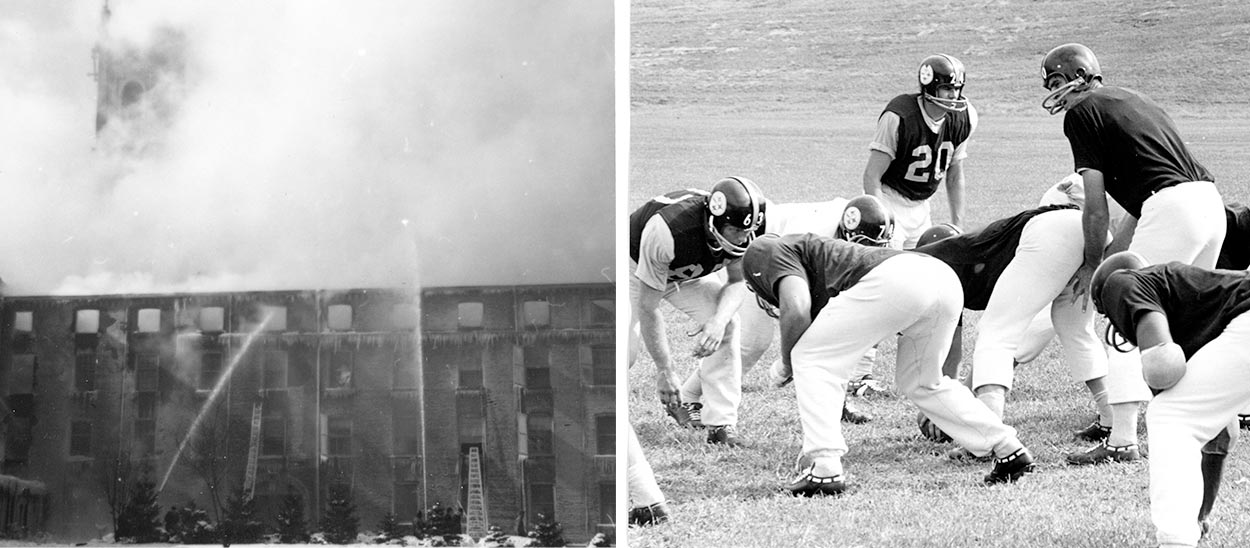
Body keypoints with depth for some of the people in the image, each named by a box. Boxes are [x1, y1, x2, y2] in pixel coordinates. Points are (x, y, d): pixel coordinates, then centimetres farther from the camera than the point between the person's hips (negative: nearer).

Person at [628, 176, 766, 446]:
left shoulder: (742, 230, -28)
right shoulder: (668, 231, -44)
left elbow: (737, 281, -11)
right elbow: (648, 308, -35)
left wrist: (719, 320, -33)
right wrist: (664, 371, -31)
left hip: (686, 272, 4)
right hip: (635, 264, -4)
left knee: (727, 325, -18)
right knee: (623, 348, -18)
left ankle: (721, 423, -10)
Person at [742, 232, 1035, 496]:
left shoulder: (767, 251, 16)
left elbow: (796, 309, -1)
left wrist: (788, 361, 13)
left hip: (894, 280, -9)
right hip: (945, 278, 9)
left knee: (810, 358, 6)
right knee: (921, 382, 30)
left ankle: (823, 468, -5)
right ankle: (1009, 450, 30)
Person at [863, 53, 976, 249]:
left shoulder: (961, 119, -5)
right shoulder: (899, 117, -24)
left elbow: (955, 177, 9)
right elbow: (872, 176, -21)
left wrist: (958, 226, 8)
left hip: (921, 207, 6)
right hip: (890, 201, -6)